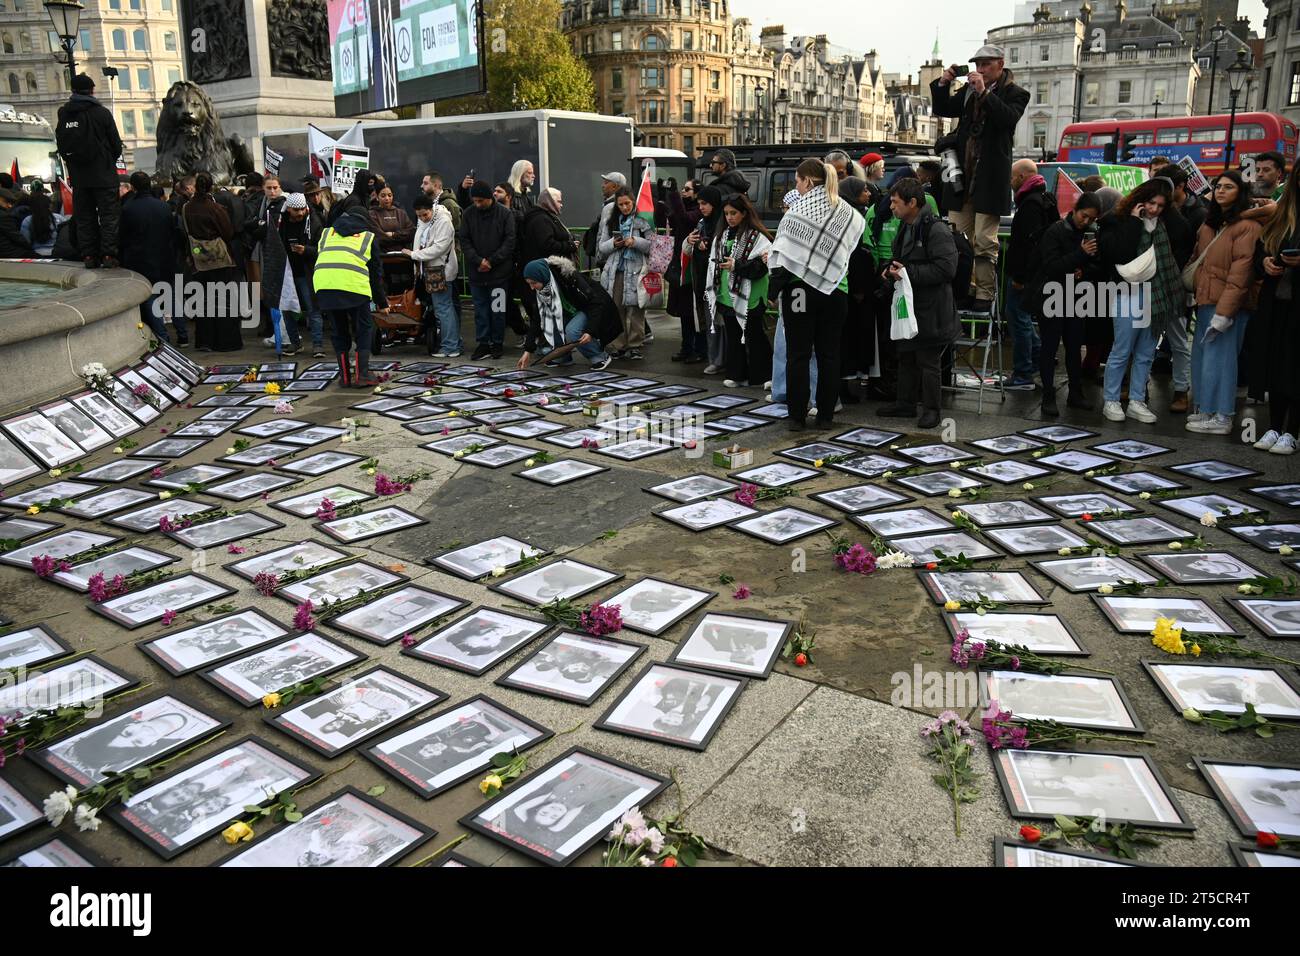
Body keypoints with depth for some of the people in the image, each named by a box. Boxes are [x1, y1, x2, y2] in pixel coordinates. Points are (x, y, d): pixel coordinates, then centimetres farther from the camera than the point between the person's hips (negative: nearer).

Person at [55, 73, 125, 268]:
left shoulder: (63, 115, 4)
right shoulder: (102, 113, -6)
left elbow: (61, 147, 7)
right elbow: (116, 144, -4)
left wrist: (72, 164, 19)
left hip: (78, 176, 3)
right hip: (104, 175, -3)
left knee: (84, 217, 8)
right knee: (109, 215, 0)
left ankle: (89, 256, 7)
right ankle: (108, 255, -7)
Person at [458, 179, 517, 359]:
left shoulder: (505, 214, -5)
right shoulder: (469, 214, 3)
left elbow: (510, 241, -7)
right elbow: (464, 240, 2)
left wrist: (492, 261, -13)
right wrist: (478, 261, -12)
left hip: (500, 271, -2)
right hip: (476, 271, 3)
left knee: (498, 309, 4)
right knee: (480, 309, 8)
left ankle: (498, 343, 16)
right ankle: (483, 343, 16)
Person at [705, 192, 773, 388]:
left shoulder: (757, 237, -9)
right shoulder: (721, 236, 13)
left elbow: (761, 266, -16)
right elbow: (714, 263, 16)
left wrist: (737, 266, -22)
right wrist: (711, 292, 12)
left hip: (748, 298, -6)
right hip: (726, 296, 6)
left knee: (753, 336, 1)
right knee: (732, 336, 10)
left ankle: (761, 375, 11)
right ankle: (736, 374, 18)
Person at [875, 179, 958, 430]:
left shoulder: (936, 230, -16)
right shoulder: (906, 227, 13)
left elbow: (946, 268, -23)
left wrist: (908, 272, -23)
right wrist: (891, 269, 6)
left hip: (930, 308, -9)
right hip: (907, 304, 9)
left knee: (928, 362, -2)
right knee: (905, 357, 16)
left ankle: (931, 409, 9)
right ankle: (906, 403, 28)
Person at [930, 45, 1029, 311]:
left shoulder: (1014, 93, -1)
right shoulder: (969, 90, 14)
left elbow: (1009, 118, -19)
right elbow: (942, 109, 20)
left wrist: (984, 92, -24)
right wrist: (942, 85, 3)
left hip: (990, 178, -6)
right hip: (962, 174, 6)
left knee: (985, 241, -6)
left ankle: (985, 294, -1)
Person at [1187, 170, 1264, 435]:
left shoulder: (1247, 226, -9)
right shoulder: (1210, 223, 18)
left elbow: (1241, 271, -16)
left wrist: (1224, 311, -20)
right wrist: (1198, 295, 10)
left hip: (1228, 304, -8)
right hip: (1206, 300, 8)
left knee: (1218, 357, -7)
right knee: (1202, 356, 10)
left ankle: (1221, 417, 0)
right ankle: (1206, 409, 20)